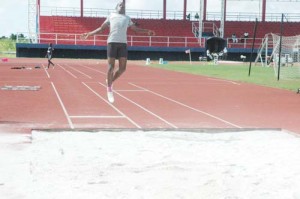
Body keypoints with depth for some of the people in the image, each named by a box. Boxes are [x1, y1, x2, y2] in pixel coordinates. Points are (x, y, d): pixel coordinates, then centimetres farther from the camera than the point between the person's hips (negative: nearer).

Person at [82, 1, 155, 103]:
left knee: (122, 68, -4)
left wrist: (147, 31, 12)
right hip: (112, 42, -3)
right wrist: (89, 34, 12)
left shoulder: (127, 18, 24)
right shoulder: (111, 16, 17)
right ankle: (109, 89, 6)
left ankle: (110, 81, 21)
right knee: (111, 67, -7)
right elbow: (101, 28, 21)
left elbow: (136, 29, 26)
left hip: (123, 43, 3)